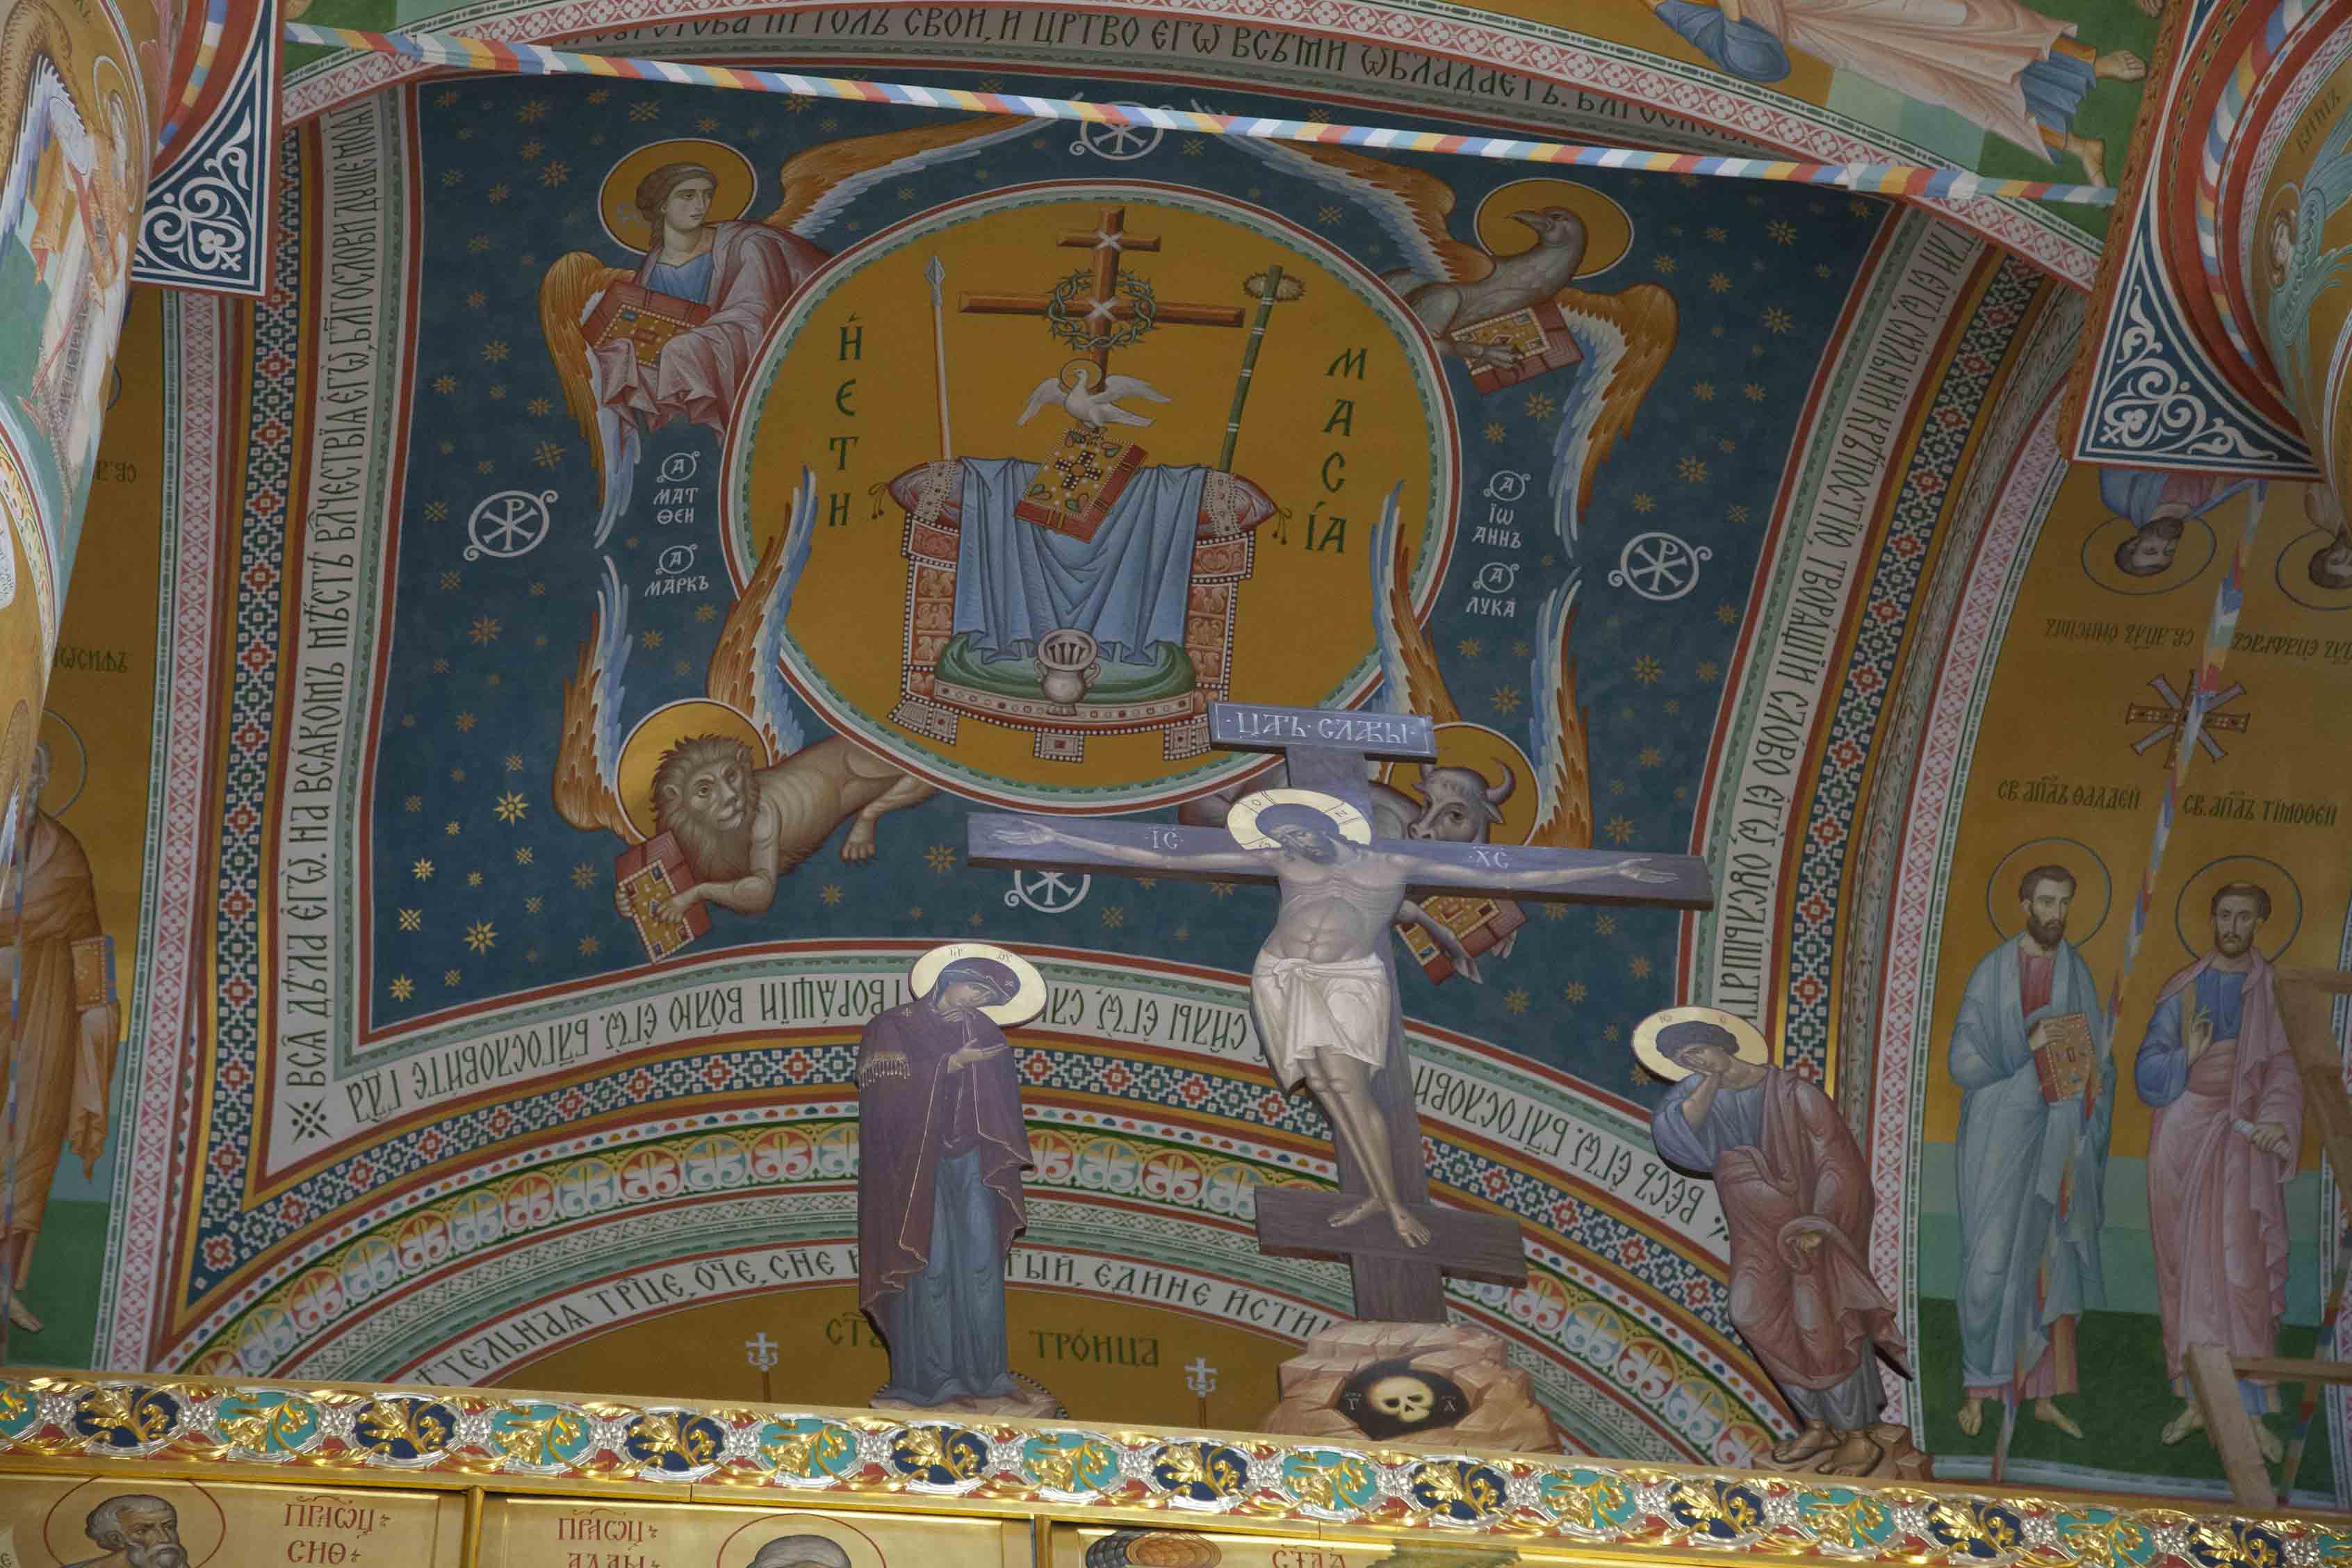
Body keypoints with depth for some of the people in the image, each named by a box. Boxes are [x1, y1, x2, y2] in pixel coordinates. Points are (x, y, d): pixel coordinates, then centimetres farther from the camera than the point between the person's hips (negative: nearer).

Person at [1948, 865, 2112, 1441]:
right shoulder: (1990, 975, -2)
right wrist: (2028, 1049, -16)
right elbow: (1964, 1062, -5)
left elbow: (2099, 1065, 8)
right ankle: (1978, 1387, 6)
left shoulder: (2078, 975, 7)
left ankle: (2042, 1392, 12)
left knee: (2053, 1261, 4)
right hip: (2000, 1133, -3)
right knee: (1992, 1260, -6)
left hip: (2059, 1139, 3)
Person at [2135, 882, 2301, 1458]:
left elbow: (2286, 1068, -1)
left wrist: (2276, 1119, -19)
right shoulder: (2182, 990, 9)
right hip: (2181, 1133, 2)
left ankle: (2251, 1407, -9)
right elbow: (2147, 1070, 6)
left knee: (2239, 1267, -11)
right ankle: (2196, 1399, 8)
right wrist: (2187, 1056, -15)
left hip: (2240, 1136, -2)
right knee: (2184, 1269, 2)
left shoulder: (2275, 990, 5)